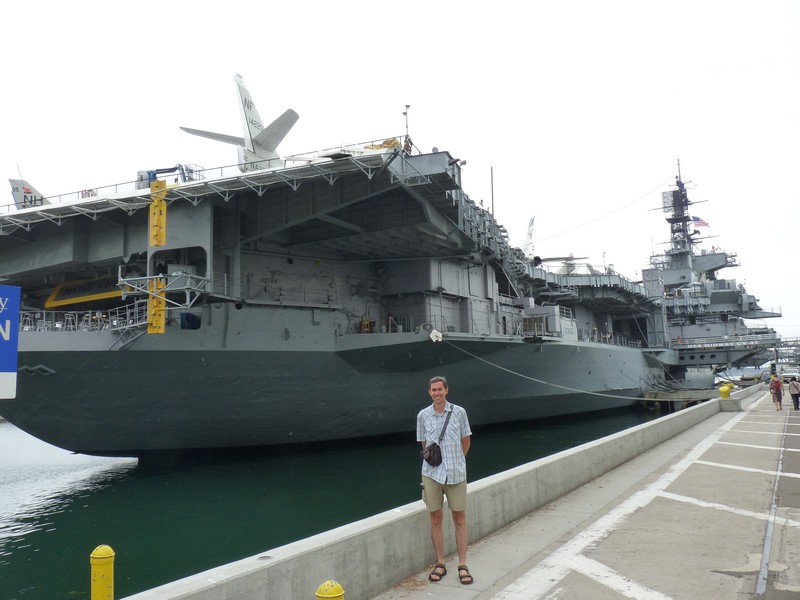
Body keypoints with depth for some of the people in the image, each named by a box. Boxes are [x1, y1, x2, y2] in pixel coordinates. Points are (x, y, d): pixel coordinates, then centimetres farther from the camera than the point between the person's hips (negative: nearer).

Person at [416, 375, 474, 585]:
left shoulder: (459, 412, -1)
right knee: (435, 518, 6)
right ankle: (440, 564, 18)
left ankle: (462, 566, 12)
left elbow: (465, 442, 10)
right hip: (432, 473, 1)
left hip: (456, 473, -1)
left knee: (459, 519, 4)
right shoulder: (423, 415, 1)